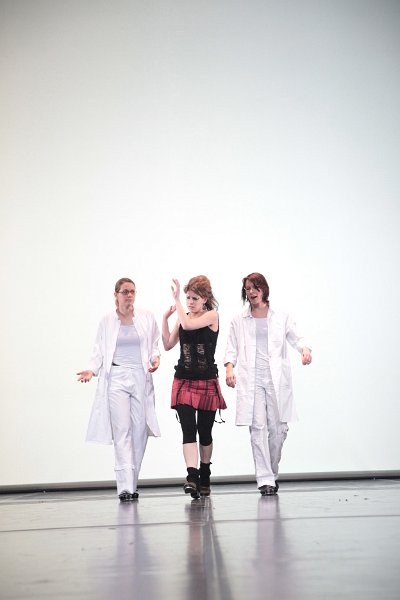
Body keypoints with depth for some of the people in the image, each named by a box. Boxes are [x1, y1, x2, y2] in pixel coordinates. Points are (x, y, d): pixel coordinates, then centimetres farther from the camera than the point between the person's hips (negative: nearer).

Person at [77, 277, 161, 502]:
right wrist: (92, 370, -5)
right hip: (116, 378, -1)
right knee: (122, 430, -11)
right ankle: (125, 486, -13)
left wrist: (155, 358, -6)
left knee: (140, 430, 0)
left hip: (142, 378, 2)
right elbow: (100, 351, 10)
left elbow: (155, 344, 14)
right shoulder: (107, 321, 8)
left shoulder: (147, 318, 8)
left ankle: (132, 484, 12)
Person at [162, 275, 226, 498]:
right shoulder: (183, 318, 10)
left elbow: (188, 325, -22)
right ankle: (192, 476, -20)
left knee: (205, 431, 8)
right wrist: (165, 318, -2)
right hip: (184, 381, 3)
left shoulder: (212, 316, -5)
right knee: (188, 430, -11)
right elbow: (168, 344, 8)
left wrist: (176, 299, -14)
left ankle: (204, 476, 24)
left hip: (207, 382, -3)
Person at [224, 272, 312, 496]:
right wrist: (229, 368, -7)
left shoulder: (281, 318, 12)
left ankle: (272, 473, 22)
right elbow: (232, 349, 11)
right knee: (258, 428, -10)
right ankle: (265, 480, -7)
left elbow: (296, 337, 8)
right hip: (251, 382, 0)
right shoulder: (239, 321, 13)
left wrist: (305, 349, -14)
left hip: (277, 380, 1)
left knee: (278, 428, 1)